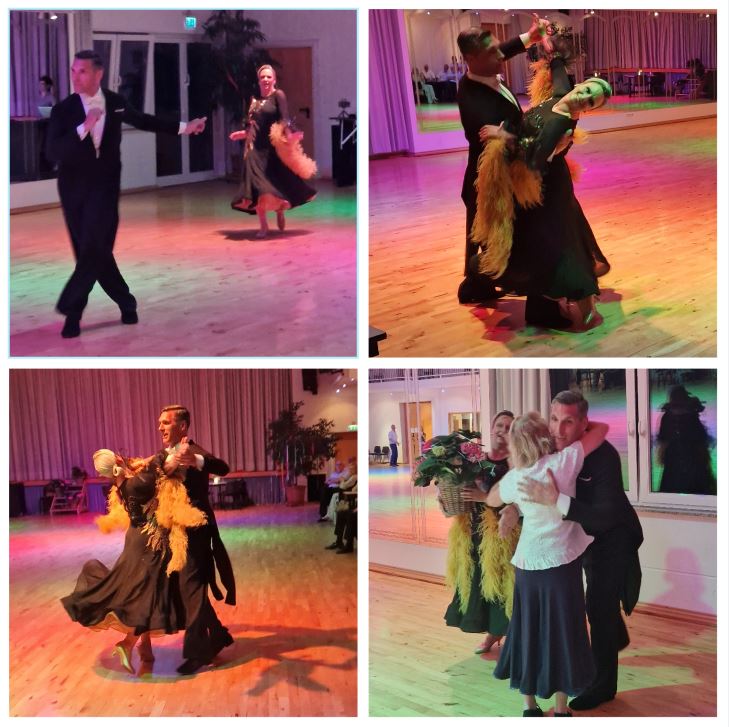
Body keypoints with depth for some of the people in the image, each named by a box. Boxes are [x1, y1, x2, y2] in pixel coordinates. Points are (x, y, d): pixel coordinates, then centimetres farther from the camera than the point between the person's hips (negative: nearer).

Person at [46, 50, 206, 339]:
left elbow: (143, 121, 19)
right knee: (91, 250, 4)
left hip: (105, 185, 0)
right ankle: (125, 302, 21)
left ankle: (72, 308, -7)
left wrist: (184, 127, 22)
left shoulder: (115, 102, 1)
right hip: (74, 188, 0)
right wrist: (83, 128, -27)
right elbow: (52, 152, -16)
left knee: (94, 247, -14)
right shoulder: (63, 109, -7)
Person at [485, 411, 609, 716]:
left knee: (528, 631, 13)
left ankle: (530, 706, 20)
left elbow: (491, 500, 19)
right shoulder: (564, 461, -12)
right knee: (562, 632, 7)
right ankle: (560, 709, 14)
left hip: (527, 564, 3)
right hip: (562, 562, -3)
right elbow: (601, 428, -4)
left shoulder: (513, 478, -2)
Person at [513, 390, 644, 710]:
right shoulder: (553, 449, -18)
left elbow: (606, 517, -43)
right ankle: (618, 636, 58)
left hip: (613, 537, -7)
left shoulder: (604, 456, -37)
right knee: (601, 598, 28)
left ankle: (603, 684, 13)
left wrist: (556, 500, -51)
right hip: (588, 534, 7)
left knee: (599, 606, -4)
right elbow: (534, 487, -1)